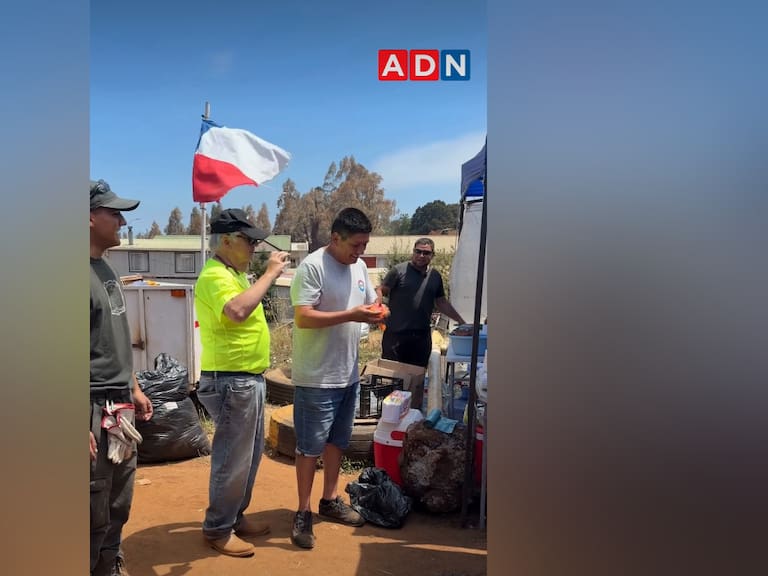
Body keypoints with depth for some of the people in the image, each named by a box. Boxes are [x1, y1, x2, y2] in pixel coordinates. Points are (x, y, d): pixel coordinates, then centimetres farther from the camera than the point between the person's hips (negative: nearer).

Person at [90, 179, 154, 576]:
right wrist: (82, 426, -22)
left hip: (122, 407, 9)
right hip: (96, 410, -8)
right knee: (94, 510, 4)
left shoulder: (106, 269, 10)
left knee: (120, 503, 19)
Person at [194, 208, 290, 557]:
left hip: (248, 379, 11)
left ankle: (235, 516, 34)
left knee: (250, 454, 19)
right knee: (233, 458, 2)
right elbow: (238, 311, -38)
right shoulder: (215, 276, -19)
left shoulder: (232, 274, 14)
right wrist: (270, 273, -30)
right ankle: (218, 529, 18)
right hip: (232, 381, -11)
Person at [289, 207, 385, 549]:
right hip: (316, 378, -8)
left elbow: (370, 303, 16)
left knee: (337, 441, 19)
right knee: (311, 446, 4)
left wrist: (376, 313, -8)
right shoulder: (312, 266, -17)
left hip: (348, 374, 8)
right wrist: (351, 315, -29)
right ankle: (303, 512, 19)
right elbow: (302, 318, -24)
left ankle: (330, 501, 35)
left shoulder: (359, 267, 7)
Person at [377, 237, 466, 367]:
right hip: (396, 335, -4)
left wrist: (461, 321, 15)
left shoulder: (435, 276, 12)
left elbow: (441, 303, 20)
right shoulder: (398, 270, -3)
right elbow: (380, 290, -6)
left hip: (422, 337, 4)